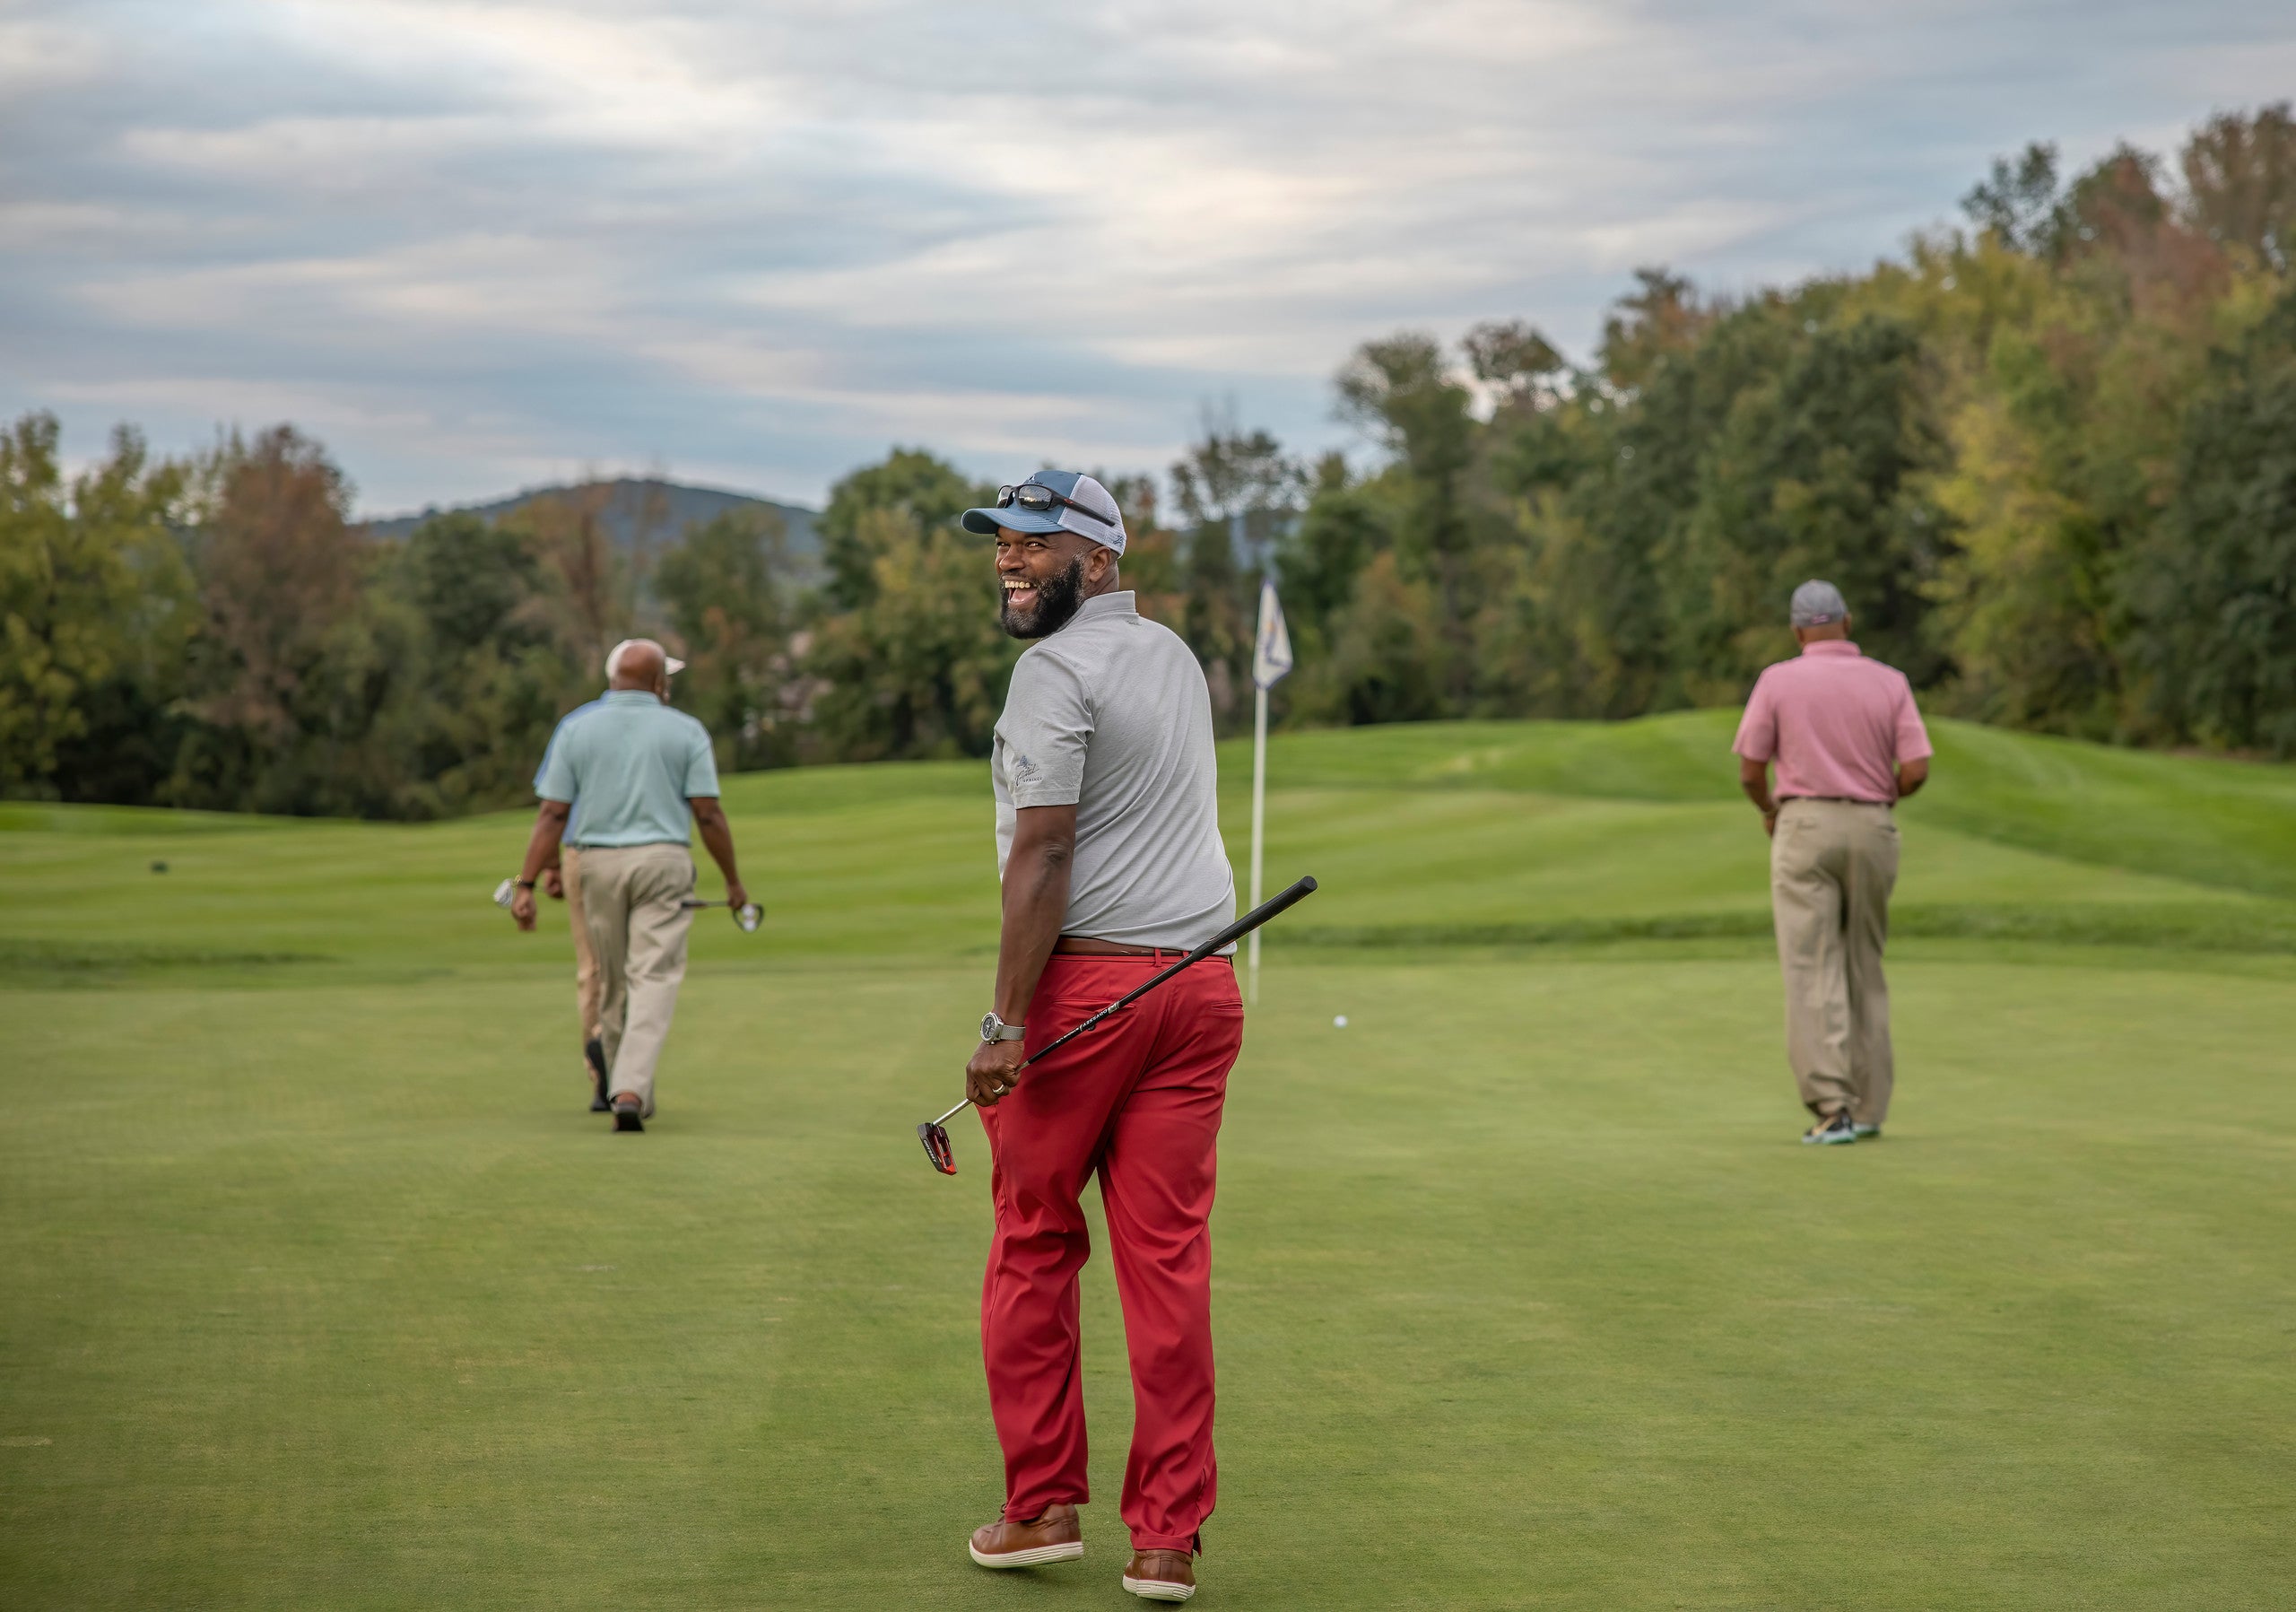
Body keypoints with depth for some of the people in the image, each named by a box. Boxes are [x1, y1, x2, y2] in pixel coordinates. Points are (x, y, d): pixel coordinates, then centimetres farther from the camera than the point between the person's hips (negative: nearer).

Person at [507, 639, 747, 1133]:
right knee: (654, 981, -6)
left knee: (613, 986, 15)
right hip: (663, 861, -2)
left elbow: (553, 814, -3)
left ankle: (628, 1092, 24)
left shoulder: (576, 728, 3)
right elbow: (709, 815, -3)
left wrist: (527, 885, -2)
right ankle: (631, 1092, -22)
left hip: (600, 866, 2)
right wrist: (733, 880, 8)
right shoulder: (686, 731, 0)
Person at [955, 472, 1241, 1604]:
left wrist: (1006, 1023, -17)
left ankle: (1043, 1505, 11)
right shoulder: (1177, 656, 17)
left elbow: (1043, 853, -17)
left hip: (1084, 982, -6)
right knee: (1170, 1256, 4)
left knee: (1033, 1244, 7)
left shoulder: (1056, 671, -9)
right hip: (1201, 982, 6)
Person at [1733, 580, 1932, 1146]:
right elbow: (1916, 770, -3)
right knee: (1865, 971, 14)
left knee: (1813, 973, -5)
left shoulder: (1777, 681, -2)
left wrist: (1769, 811, 19)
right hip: (1872, 829, 3)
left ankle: (1832, 1108, -14)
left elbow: (1750, 771, -2)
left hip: (1805, 828, -3)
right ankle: (1869, 1107, 17)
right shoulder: (1890, 683, 3)